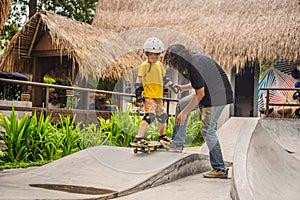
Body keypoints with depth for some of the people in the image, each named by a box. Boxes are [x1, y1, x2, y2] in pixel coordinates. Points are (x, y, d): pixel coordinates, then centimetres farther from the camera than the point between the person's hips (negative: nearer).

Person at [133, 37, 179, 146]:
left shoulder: (159, 64, 12)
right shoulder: (144, 65, -9)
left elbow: (164, 78, 26)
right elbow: (138, 82, -10)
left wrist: (173, 87, 25)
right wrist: (139, 97, -14)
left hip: (158, 97, 8)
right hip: (149, 96, -8)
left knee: (162, 116, 18)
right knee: (150, 115, -22)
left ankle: (162, 135, 37)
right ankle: (139, 138, -23)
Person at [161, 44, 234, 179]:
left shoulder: (194, 66, -22)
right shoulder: (194, 59, 9)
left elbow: (200, 94, -21)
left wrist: (184, 113, -14)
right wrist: (182, 87, 19)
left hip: (217, 96, -11)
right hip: (210, 93, 11)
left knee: (207, 130, -8)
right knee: (182, 104, 14)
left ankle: (220, 169, -1)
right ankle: (177, 143, 17)